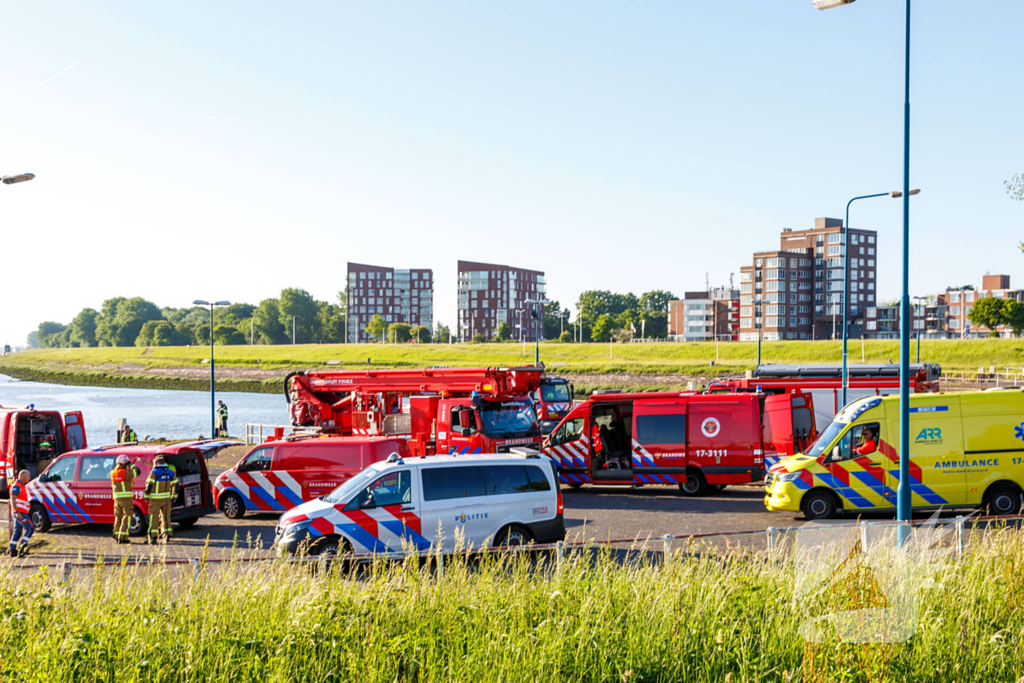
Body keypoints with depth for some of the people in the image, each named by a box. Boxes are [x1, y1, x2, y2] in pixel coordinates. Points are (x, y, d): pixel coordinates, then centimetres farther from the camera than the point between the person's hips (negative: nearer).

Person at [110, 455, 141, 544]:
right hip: (126, 498, -7)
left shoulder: (113, 473, 5)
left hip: (117, 499, 7)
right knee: (126, 518, -2)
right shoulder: (126, 473, -17)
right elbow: (137, 472, -12)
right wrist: (131, 464, -3)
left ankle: (116, 536, 25)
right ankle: (122, 537, -6)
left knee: (118, 517, 17)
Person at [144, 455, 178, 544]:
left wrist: (146, 496, -1)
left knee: (154, 518, 1)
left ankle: (153, 537, -1)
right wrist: (174, 497, 22)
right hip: (166, 499, 5)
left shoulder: (154, 473, -11)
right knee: (166, 517, 13)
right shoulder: (171, 473, 6)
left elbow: (149, 485, -14)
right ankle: (166, 535, 11)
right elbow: (176, 485, 12)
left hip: (156, 500, -5)